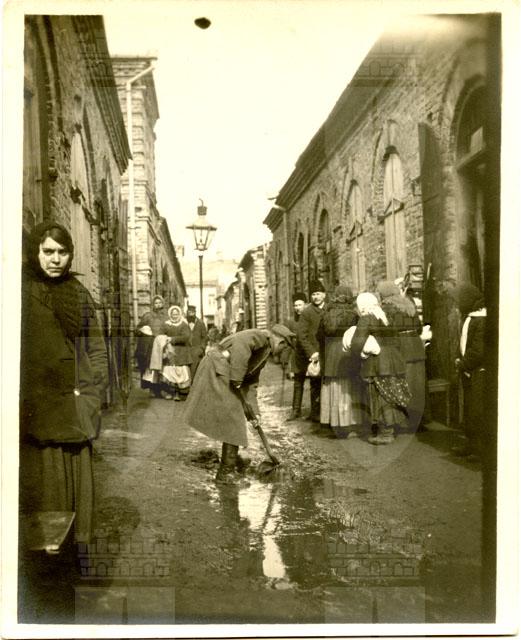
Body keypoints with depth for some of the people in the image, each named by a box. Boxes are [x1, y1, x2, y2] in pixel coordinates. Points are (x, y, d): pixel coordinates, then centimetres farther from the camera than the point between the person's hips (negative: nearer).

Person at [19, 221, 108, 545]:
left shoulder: (78, 292, 12)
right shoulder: (20, 289, 1)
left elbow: (97, 347, 12)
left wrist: (92, 393, 2)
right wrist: (28, 397, -7)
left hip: (74, 406, 4)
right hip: (36, 406, -3)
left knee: (77, 479, 8)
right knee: (42, 486, -2)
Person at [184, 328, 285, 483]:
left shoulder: (264, 356, 21)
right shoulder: (263, 336, -8)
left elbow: (250, 384, 21)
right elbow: (241, 343, -28)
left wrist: (254, 410, 14)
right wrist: (237, 377, -24)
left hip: (223, 374, 10)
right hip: (217, 370, -10)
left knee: (234, 419, 20)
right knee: (231, 420, -3)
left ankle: (232, 458, 36)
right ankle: (225, 471, 5)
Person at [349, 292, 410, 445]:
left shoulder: (366, 319, -9)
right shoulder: (386, 318, 12)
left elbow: (356, 344, -13)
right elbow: (396, 342, 15)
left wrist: (362, 354, 4)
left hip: (377, 365, -7)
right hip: (394, 362, 7)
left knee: (381, 398, -1)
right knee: (390, 398, 12)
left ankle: (386, 434, 2)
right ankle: (389, 430, 19)